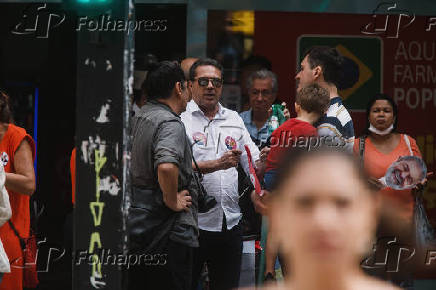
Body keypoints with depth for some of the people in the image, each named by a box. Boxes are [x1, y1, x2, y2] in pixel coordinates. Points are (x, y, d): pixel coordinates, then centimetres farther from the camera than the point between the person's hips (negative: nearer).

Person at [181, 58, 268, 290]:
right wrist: (217, 164, -24)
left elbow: (254, 168, 13)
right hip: (192, 224, -5)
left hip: (229, 224, 5)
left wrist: (263, 163, -10)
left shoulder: (234, 120, 15)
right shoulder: (181, 119, -2)